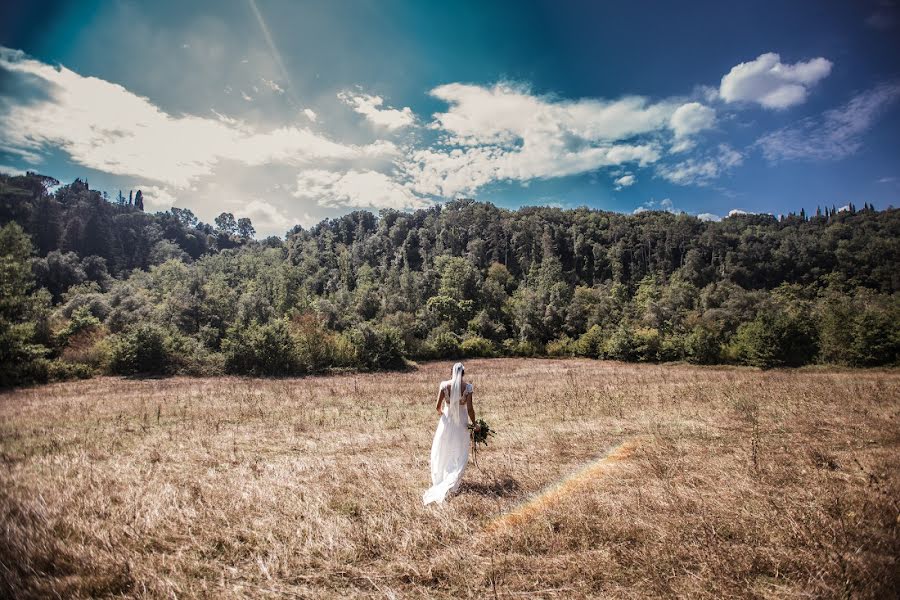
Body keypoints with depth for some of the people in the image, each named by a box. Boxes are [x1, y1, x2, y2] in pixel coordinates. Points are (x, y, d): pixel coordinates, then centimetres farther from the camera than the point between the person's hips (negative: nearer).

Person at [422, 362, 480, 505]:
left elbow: (438, 405, -8)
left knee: (442, 450, 18)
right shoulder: (467, 387, -12)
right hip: (462, 422, -1)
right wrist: (474, 423, 3)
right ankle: (454, 481, 10)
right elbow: (470, 409, -12)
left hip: (447, 420, 1)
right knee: (460, 453, 13)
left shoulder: (444, 385, -9)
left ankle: (439, 479, 27)